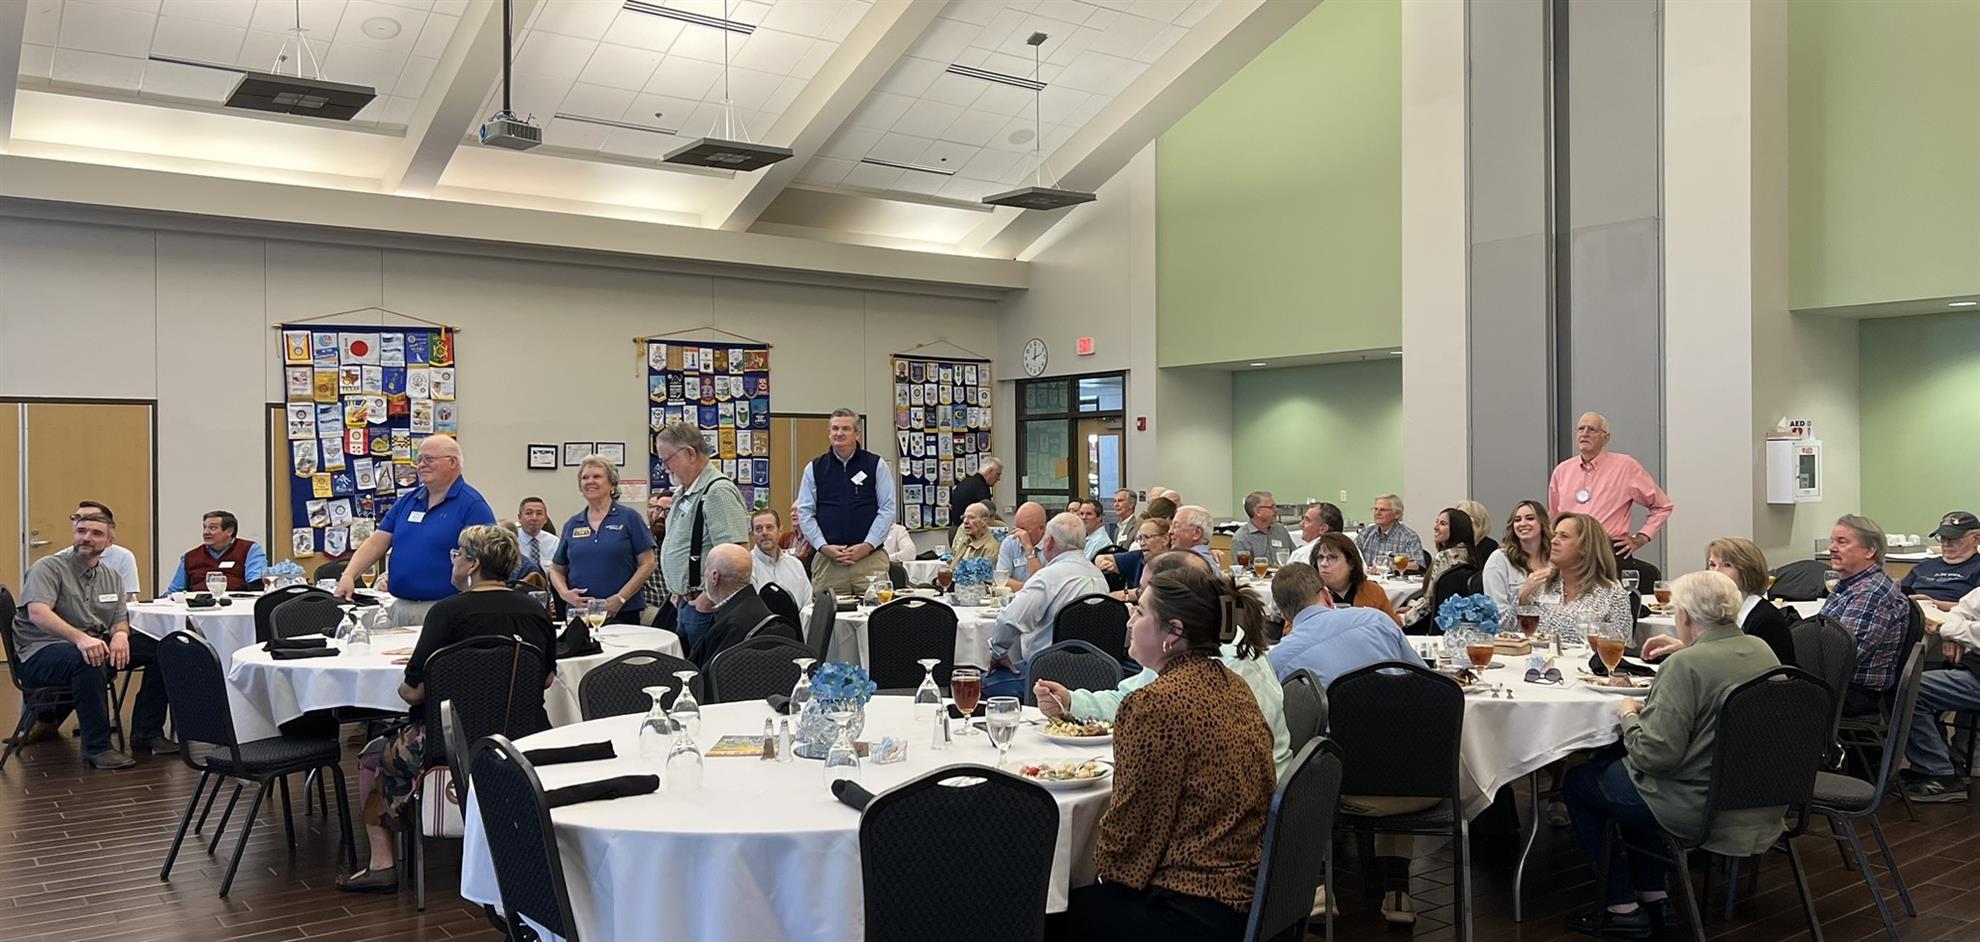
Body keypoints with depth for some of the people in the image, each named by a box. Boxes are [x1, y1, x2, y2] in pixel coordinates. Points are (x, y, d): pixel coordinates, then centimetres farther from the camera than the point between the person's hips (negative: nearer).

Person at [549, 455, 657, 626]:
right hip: (578, 613, 3)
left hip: (621, 613, -3)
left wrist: (621, 598, -12)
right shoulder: (572, 524, 12)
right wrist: (565, 593, -3)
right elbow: (557, 569, 18)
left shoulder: (629, 517, 1)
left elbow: (648, 564, -4)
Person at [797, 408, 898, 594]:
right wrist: (824, 547, -4)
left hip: (868, 556, -1)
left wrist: (867, 546, -7)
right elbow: (805, 512, 8)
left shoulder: (876, 465, 6)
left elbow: (888, 509, 2)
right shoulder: (814, 468, 10)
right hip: (827, 559, 1)